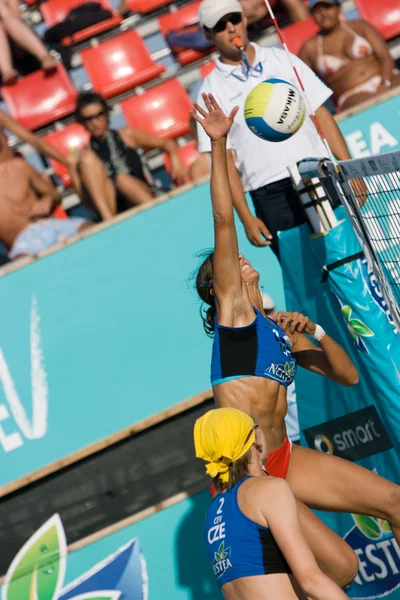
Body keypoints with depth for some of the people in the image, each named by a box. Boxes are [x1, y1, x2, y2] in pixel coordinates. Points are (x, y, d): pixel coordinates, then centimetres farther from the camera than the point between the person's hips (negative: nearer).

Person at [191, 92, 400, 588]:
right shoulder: (233, 309, -1)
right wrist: (218, 144, -17)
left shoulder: (281, 329, 19)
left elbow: (348, 376, 16)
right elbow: (223, 224, -12)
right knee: (340, 565, -14)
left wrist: (315, 332, -1)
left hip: (284, 458, 7)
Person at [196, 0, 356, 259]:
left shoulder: (282, 59, 9)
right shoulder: (212, 90, 2)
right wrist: (246, 217, -7)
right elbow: (224, 158, 0)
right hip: (271, 197, -2)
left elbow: (321, 113, 9)